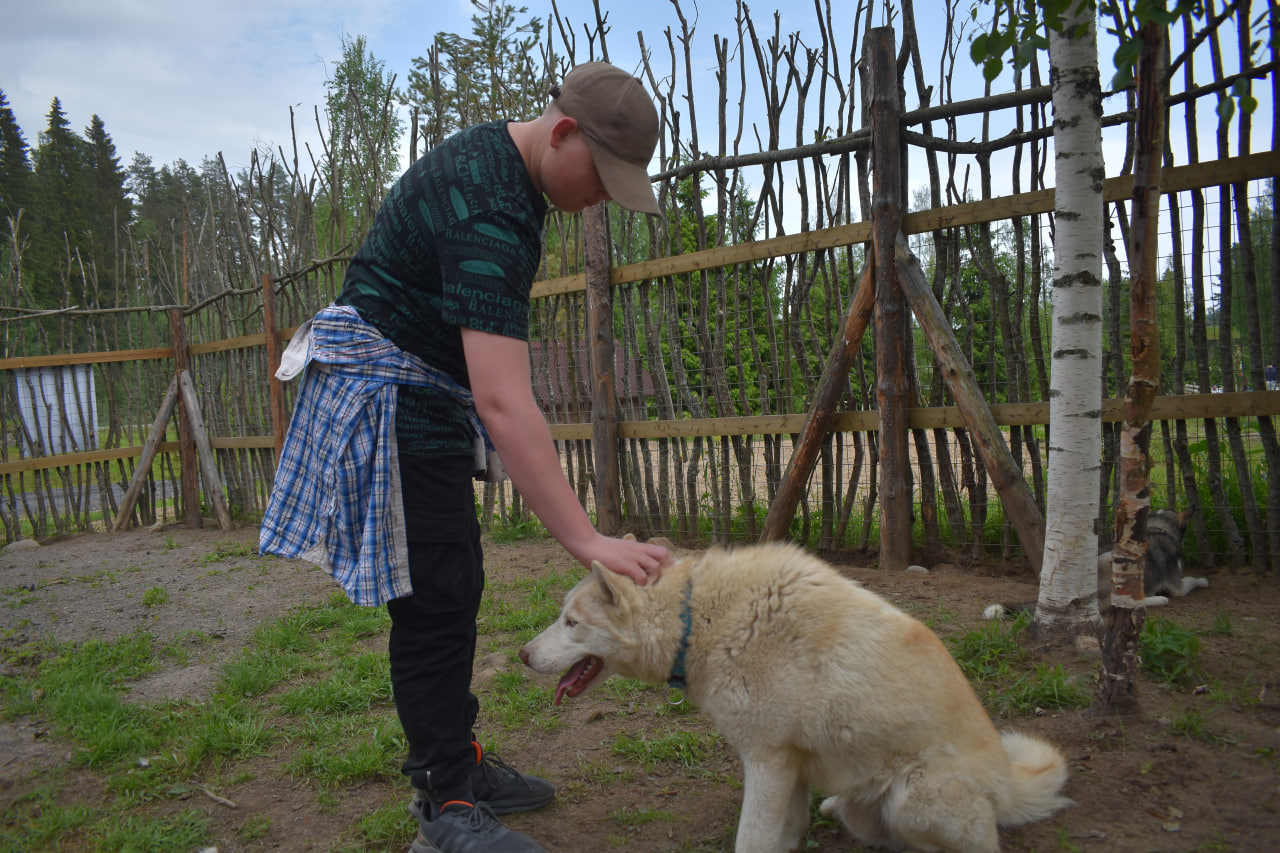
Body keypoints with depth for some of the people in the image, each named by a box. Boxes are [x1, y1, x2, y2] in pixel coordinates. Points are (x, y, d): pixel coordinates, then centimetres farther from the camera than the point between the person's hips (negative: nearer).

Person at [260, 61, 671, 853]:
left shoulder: (500, 156, 5)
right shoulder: (488, 211, -28)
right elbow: (503, 401, -37)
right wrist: (586, 540, -40)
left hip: (426, 395, 10)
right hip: (389, 394, -10)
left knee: (458, 588, 13)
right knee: (433, 603, -8)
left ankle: (459, 761, 25)